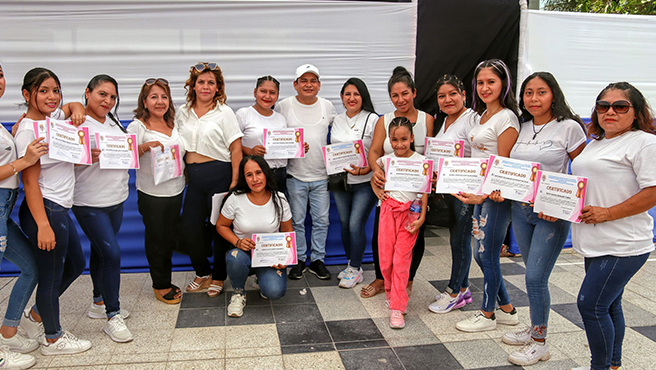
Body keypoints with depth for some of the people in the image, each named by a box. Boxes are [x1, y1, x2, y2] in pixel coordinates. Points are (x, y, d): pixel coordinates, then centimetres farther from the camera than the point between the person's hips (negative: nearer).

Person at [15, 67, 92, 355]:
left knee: (76, 264, 22)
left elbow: (74, 106, 31)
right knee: (52, 276, 5)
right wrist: (43, 225, -24)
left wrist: (77, 111, 6)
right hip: (45, 210, -10)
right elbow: (30, 182, -20)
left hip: (60, 209, 10)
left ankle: (35, 316, 38)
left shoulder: (51, 117, 8)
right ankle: (53, 339, 23)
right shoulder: (28, 130, -16)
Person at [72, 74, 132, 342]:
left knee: (101, 251, 18)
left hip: (116, 199, 7)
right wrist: (87, 157, -33)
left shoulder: (113, 122, 11)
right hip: (90, 203, -7)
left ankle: (99, 303, 32)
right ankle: (113, 317, 1)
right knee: (112, 253, -11)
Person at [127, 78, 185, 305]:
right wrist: (144, 146, -31)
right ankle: (160, 285, 23)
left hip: (176, 191, 6)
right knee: (156, 239, 6)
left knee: (170, 239, 16)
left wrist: (185, 175, 8)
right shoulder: (138, 126, -10)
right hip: (152, 194, -6)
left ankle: (165, 281, 32)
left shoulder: (173, 124, 9)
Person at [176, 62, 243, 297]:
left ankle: (219, 276, 23)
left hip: (219, 174, -4)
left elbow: (236, 148, -5)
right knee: (189, 227, 3)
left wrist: (235, 181, -12)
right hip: (193, 176, 4)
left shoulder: (224, 113, -1)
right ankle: (203, 272, 26)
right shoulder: (183, 113, 12)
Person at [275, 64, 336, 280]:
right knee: (297, 220, 6)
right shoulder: (284, 106, -3)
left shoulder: (327, 106, 5)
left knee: (321, 220, 7)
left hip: (321, 175, 2)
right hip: (295, 175, -2)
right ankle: (299, 260, 21)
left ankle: (317, 260, 22)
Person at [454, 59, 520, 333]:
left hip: (497, 195, -9)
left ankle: (487, 314, 18)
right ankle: (507, 310, 28)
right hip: (480, 192, 9)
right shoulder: (483, 115, 15)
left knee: (487, 256, 1)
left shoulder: (506, 118, -12)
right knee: (481, 254, 14)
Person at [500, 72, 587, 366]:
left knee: (535, 278, -5)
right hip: (520, 209, 5)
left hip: (552, 214, -5)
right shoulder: (522, 128, 8)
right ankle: (534, 329, 30)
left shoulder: (568, 127, -8)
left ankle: (539, 343, 11)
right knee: (533, 275, 15)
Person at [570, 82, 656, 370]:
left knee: (590, 304, -8)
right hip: (596, 244, 8)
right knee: (608, 306, 16)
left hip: (622, 246, -8)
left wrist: (607, 213, -20)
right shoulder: (596, 143, 16)